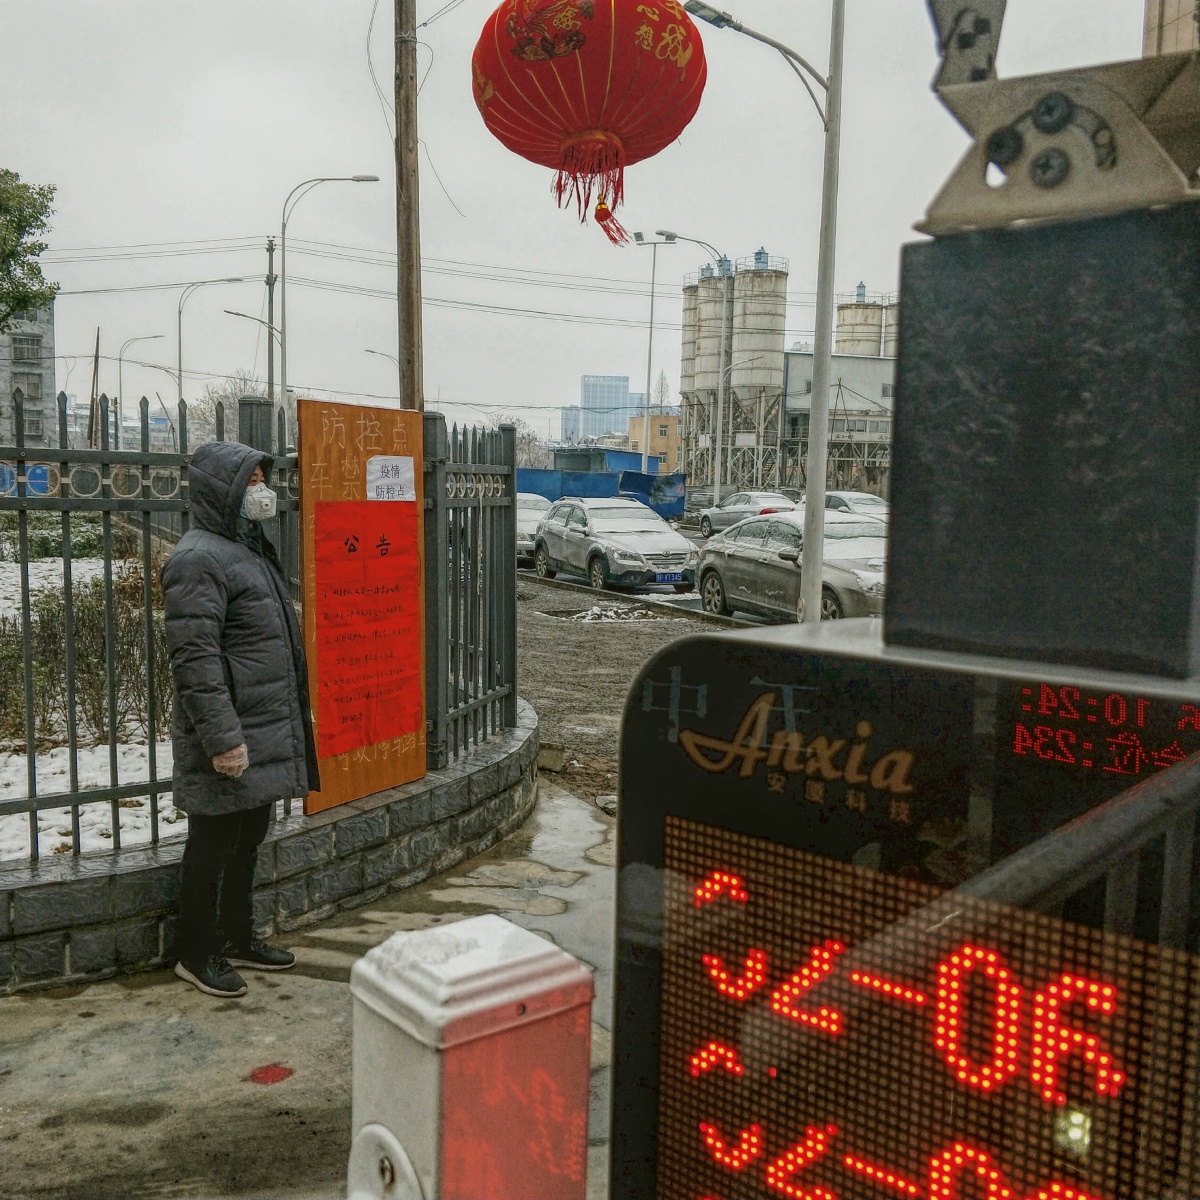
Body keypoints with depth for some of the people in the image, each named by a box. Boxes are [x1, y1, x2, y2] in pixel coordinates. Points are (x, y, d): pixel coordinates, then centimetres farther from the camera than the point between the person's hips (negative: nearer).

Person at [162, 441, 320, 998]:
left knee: (247, 841, 19)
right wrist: (222, 738, -25)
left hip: (268, 731, 9)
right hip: (231, 740, -9)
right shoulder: (198, 559, -17)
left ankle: (238, 937, 33)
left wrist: (300, 707, 23)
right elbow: (195, 658, -23)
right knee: (213, 847, 4)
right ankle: (196, 955, 19)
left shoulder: (251, 548, 15)